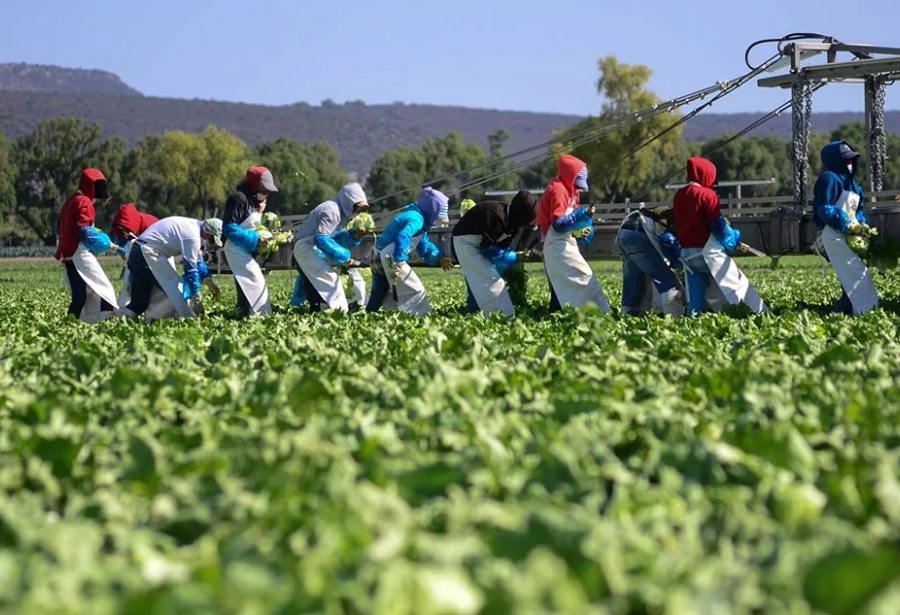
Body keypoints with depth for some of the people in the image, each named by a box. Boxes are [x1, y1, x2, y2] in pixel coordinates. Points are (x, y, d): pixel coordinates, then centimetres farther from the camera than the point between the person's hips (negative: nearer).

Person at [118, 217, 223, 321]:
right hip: (148, 253, -11)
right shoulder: (192, 235, -16)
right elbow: (190, 268, -15)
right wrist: (196, 295, -9)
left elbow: (198, 261, 25)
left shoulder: (193, 226, 16)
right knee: (176, 290, -8)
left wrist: (210, 283, 27)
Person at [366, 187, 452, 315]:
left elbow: (424, 245, 19)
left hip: (378, 258, 10)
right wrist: (398, 262, -41)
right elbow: (403, 238, -34)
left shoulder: (416, 216, 16)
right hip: (389, 259, -10)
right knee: (414, 290, -3)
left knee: (377, 298, 16)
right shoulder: (416, 218, -17)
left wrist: (439, 257, 5)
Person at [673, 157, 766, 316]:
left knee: (696, 299, 9)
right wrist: (733, 239, 3)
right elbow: (718, 225, -12)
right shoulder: (707, 195, -10)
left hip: (687, 253, 6)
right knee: (739, 284, 2)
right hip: (707, 251, -6)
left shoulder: (678, 196, 10)